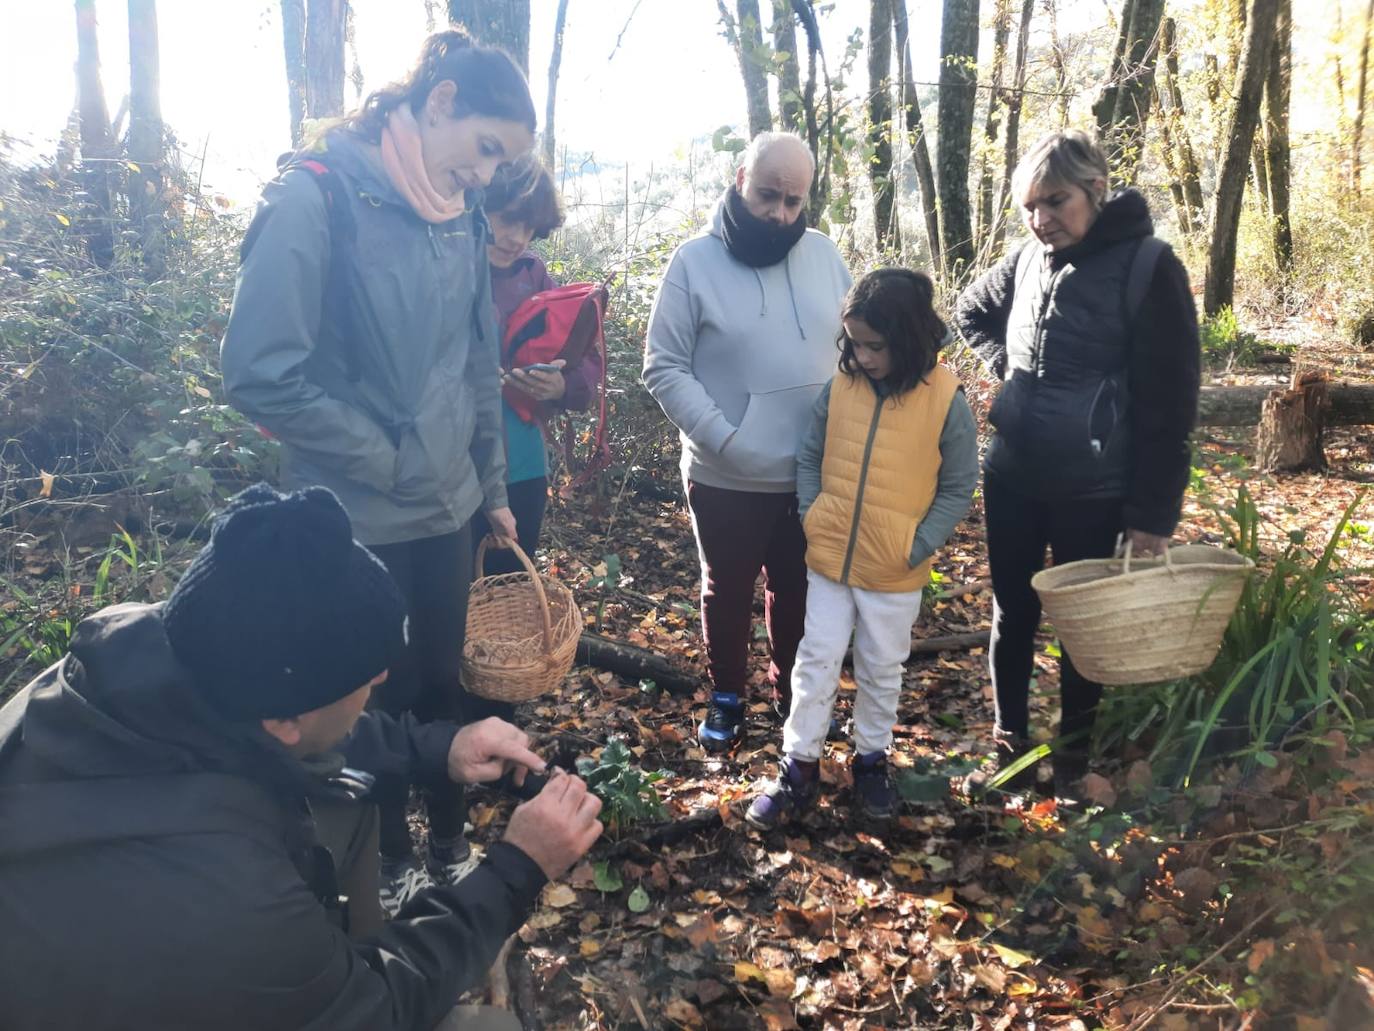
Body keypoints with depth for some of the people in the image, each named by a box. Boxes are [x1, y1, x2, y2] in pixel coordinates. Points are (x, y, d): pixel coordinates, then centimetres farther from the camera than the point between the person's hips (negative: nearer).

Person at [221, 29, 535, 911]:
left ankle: (451, 851, 37)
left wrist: (492, 486, 14)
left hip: (447, 511, 5)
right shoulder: (317, 195, -16)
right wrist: (384, 459, -13)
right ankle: (391, 866, 35)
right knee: (380, 699, 12)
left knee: (442, 685, 17)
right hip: (357, 521, -5)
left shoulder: (461, 216, 3)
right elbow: (263, 373, -20)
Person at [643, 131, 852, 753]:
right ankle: (726, 698, 35)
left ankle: (793, 695, 39)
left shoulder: (824, 254, 1)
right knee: (727, 592, 14)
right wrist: (722, 438, -18)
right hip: (726, 478, -3)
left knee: (799, 592, 18)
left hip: (814, 474, 3)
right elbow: (664, 367, -11)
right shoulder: (696, 261, -10)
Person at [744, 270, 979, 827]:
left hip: (895, 574, -2)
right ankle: (800, 767, 22)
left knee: (881, 670, 15)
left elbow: (957, 489, -7)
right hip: (829, 561, 2)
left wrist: (917, 548, -13)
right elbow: (810, 458, 7)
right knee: (816, 662, 9)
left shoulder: (946, 399, -13)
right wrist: (811, 517, -4)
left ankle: (871, 758, 35)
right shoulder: (839, 387, -4)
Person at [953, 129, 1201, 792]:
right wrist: (1005, 366, 7)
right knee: (1013, 613, 13)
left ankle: (1074, 751, 28)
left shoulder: (1148, 267, -12)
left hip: (1095, 490, -4)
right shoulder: (1028, 261, 3)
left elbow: (1169, 402, -12)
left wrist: (1153, 512, -13)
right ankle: (1009, 741, 31)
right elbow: (970, 311, 25)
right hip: (1011, 478, 5)